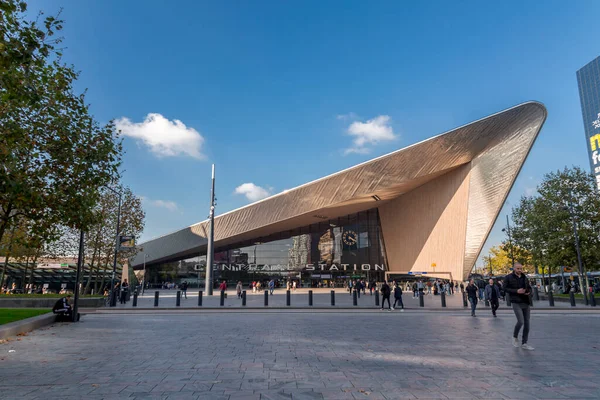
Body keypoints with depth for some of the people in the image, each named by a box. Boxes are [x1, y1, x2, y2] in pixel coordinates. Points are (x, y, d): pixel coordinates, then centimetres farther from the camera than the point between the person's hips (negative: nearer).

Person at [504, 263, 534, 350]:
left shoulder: (524, 277, 13)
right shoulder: (509, 277, -3)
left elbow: (529, 287, 22)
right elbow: (505, 288, -6)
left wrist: (528, 291, -1)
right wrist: (516, 291, -18)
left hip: (526, 302, 6)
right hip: (516, 303, -6)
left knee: (527, 323, 6)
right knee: (520, 321, -15)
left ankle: (524, 343, 16)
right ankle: (515, 337, 13)